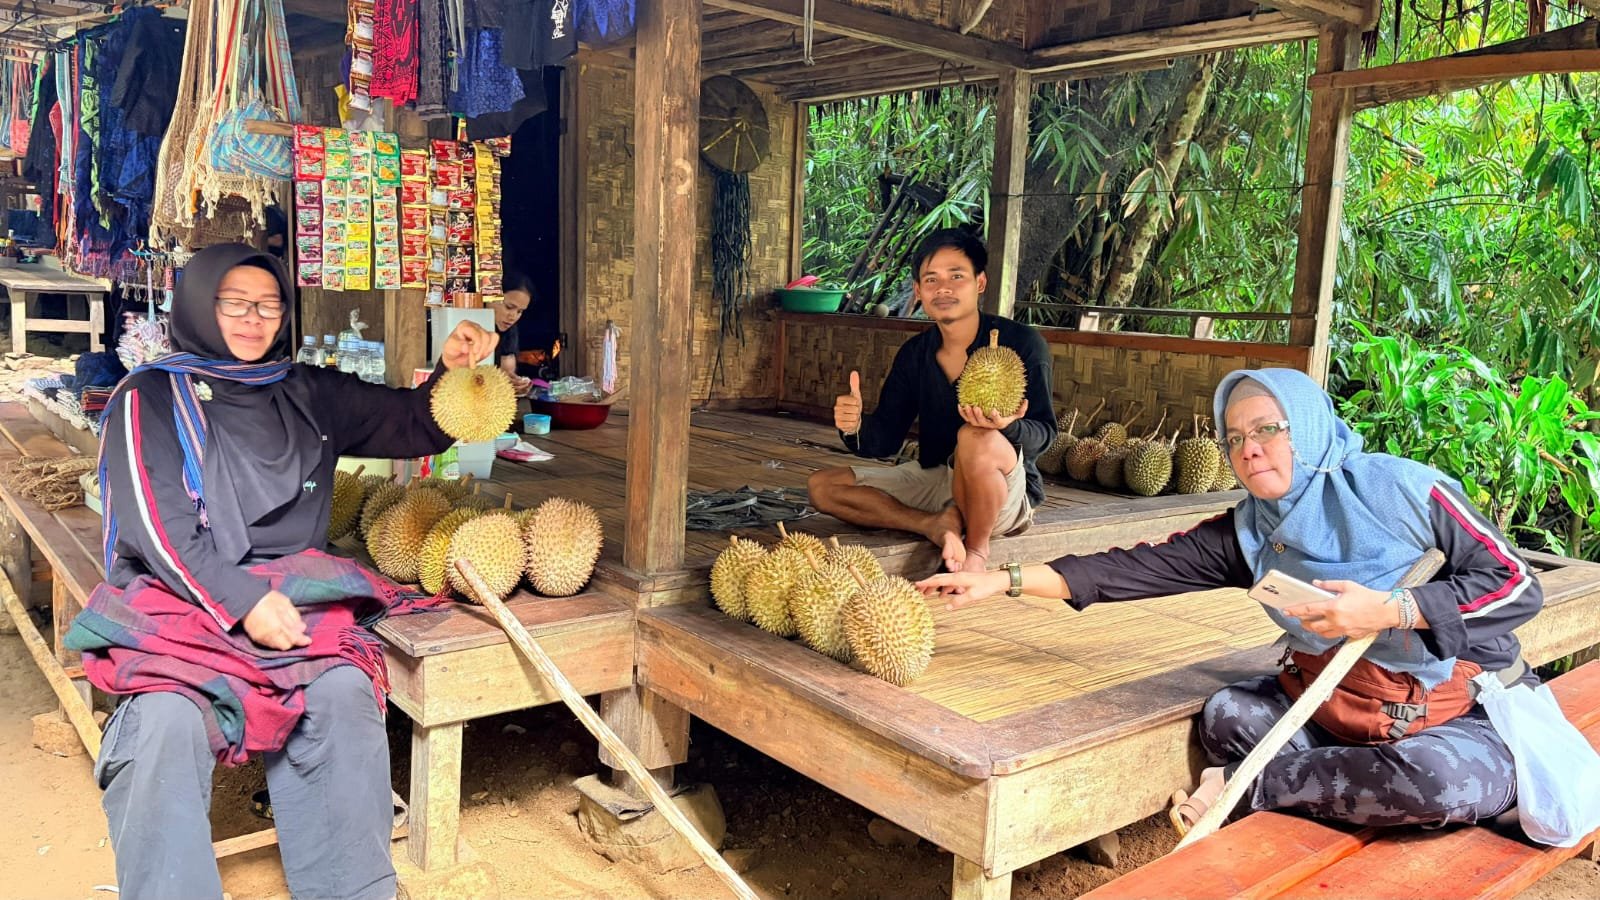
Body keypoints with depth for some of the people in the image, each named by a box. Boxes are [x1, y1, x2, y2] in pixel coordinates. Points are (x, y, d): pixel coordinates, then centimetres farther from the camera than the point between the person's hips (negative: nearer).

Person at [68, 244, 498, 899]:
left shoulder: (311, 395, 19)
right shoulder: (150, 398, 8)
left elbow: (417, 427, 19)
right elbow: (156, 525, -5)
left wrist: (450, 371, -4)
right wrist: (242, 602, -19)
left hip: (293, 592, 2)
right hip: (174, 597, -2)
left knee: (343, 691, -29)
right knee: (168, 718, -34)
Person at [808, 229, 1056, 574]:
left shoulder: (1021, 342, -11)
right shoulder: (914, 354, 4)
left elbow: (1043, 433, -17)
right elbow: (885, 439, 1)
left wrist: (1008, 426, -41)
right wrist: (855, 428, -23)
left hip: (1004, 495, -6)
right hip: (933, 481, 6)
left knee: (978, 439, -39)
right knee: (822, 485, -6)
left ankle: (976, 549, -16)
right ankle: (939, 526, -20)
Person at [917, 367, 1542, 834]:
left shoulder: (1401, 488, -17)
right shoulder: (1246, 533, -4)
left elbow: (1517, 585, -15)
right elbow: (1139, 568, -10)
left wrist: (1388, 610, -27)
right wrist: (1004, 580, -16)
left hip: (1460, 709, -3)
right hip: (1332, 703, 3)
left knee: (1455, 779, -35)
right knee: (1227, 715, -20)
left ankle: (1251, 787, -15)